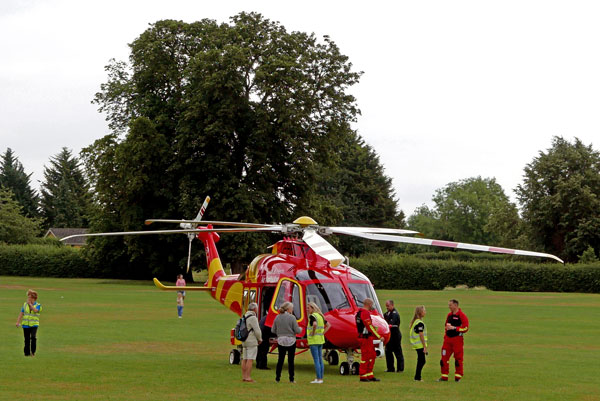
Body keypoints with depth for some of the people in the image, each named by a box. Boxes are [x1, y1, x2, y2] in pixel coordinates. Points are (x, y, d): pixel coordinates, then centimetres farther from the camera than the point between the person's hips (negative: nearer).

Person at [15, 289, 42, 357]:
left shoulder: (38, 305, -1)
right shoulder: (25, 304, 7)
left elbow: (35, 310, -22)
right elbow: (21, 314, 7)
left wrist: (30, 304, -14)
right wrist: (18, 322, -2)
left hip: (34, 324, -3)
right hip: (25, 324, 3)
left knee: (33, 337, -21)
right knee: (27, 339, 5)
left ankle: (33, 352, -8)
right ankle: (27, 353, 14)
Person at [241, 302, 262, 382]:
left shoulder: (244, 317, 13)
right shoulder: (253, 318, -15)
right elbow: (257, 330, -17)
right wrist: (260, 339, 0)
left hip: (244, 341, 9)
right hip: (252, 341, -9)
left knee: (244, 359, 9)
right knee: (250, 359, -8)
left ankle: (243, 377, 11)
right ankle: (248, 377, -12)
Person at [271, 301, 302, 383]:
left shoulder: (277, 317, 0)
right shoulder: (292, 317, -11)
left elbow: (273, 330, 3)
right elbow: (297, 330, -10)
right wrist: (300, 329, 12)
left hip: (281, 341, 3)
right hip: (291, 341, -3)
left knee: (280, 359, 10)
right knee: (291, 360, 4)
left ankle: (277, 378, 9)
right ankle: (291, 379, 7)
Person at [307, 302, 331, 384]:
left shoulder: (312, 316, -12)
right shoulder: (320, 316, 13)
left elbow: (315, 324, -32)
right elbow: (328, 325, 18)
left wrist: (313, 333, -18)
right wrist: (322, 333, 12)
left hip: (313, 341, -8)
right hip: (320, 341, 8)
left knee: (316, 360, -6)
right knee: (320, 360, 11)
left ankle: (318, 379, -7)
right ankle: (321, 378, 14)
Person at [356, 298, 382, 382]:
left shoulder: (360, 312, 15)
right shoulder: (365, 313, -17)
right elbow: (370, 327, -19)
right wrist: (379, 337, -14)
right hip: (366, 338, -10)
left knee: (372, 356, 14)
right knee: (365, 357, -4)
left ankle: (370, 376, 16)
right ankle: (363, 376, 2)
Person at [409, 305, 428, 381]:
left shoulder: (414, 321, 13)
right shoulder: (420, 323, -15)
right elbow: (421, 335, -17)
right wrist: (425, 347, -15)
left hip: (416, 344, 9)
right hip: (420, 345, -9)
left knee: (420, 361, 15)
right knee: (421, 361, -4)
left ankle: (417, 377, 18)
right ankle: (417, 377, -2)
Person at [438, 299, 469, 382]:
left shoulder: (462, 315, -9)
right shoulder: (449, 315, 14)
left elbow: (466, 328, -13)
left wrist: (454, 328, -17)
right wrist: (445, 336, 18)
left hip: (457, 339, -7)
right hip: (448, 339, 7)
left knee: (458, 359, 0)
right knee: (444, 357, 4)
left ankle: (458, 377, 8)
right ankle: (444, 377, 11)